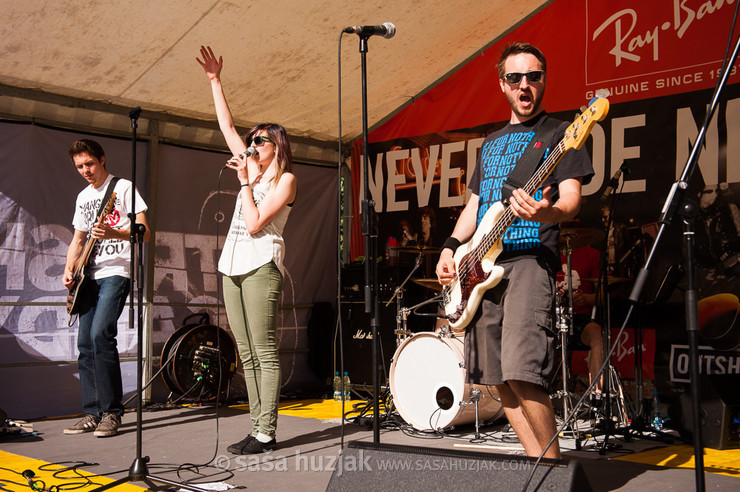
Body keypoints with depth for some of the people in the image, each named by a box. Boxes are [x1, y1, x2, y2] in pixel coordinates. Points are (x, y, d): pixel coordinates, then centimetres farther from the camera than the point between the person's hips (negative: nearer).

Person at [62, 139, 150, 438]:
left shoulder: (124, 188, -2)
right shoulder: (83, 197, 20)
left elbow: (144, 232, -8)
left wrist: (113, 233, -26)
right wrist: (69, 270, 7)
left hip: (116, 272, -7)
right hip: (89, 276, 7)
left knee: (100, 334, -21)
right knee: (85, 343, 2)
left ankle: (111, 413, -15)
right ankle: (93, 413, 8)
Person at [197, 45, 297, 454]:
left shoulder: (285, 179, -1)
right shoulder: (253, 169, 19)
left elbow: (255, 224, -11)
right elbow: (226, 126, 22)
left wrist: (245, 181, -8)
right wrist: (214, 81, 21)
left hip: (261, 264, -8)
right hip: (233, 266, 8)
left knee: (264, 352, -9)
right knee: (247, 355, 5)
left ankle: (266, 434, -9)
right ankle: (257, 429, 9)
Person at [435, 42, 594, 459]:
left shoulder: (559, 133, 5)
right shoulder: (491, 143, 24)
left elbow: (572, 198, -6)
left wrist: (545, 212, -29)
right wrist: (451, 247, 8)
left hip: (530, 257, -7)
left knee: (521, 373, -21)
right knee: (498, 378, 6)